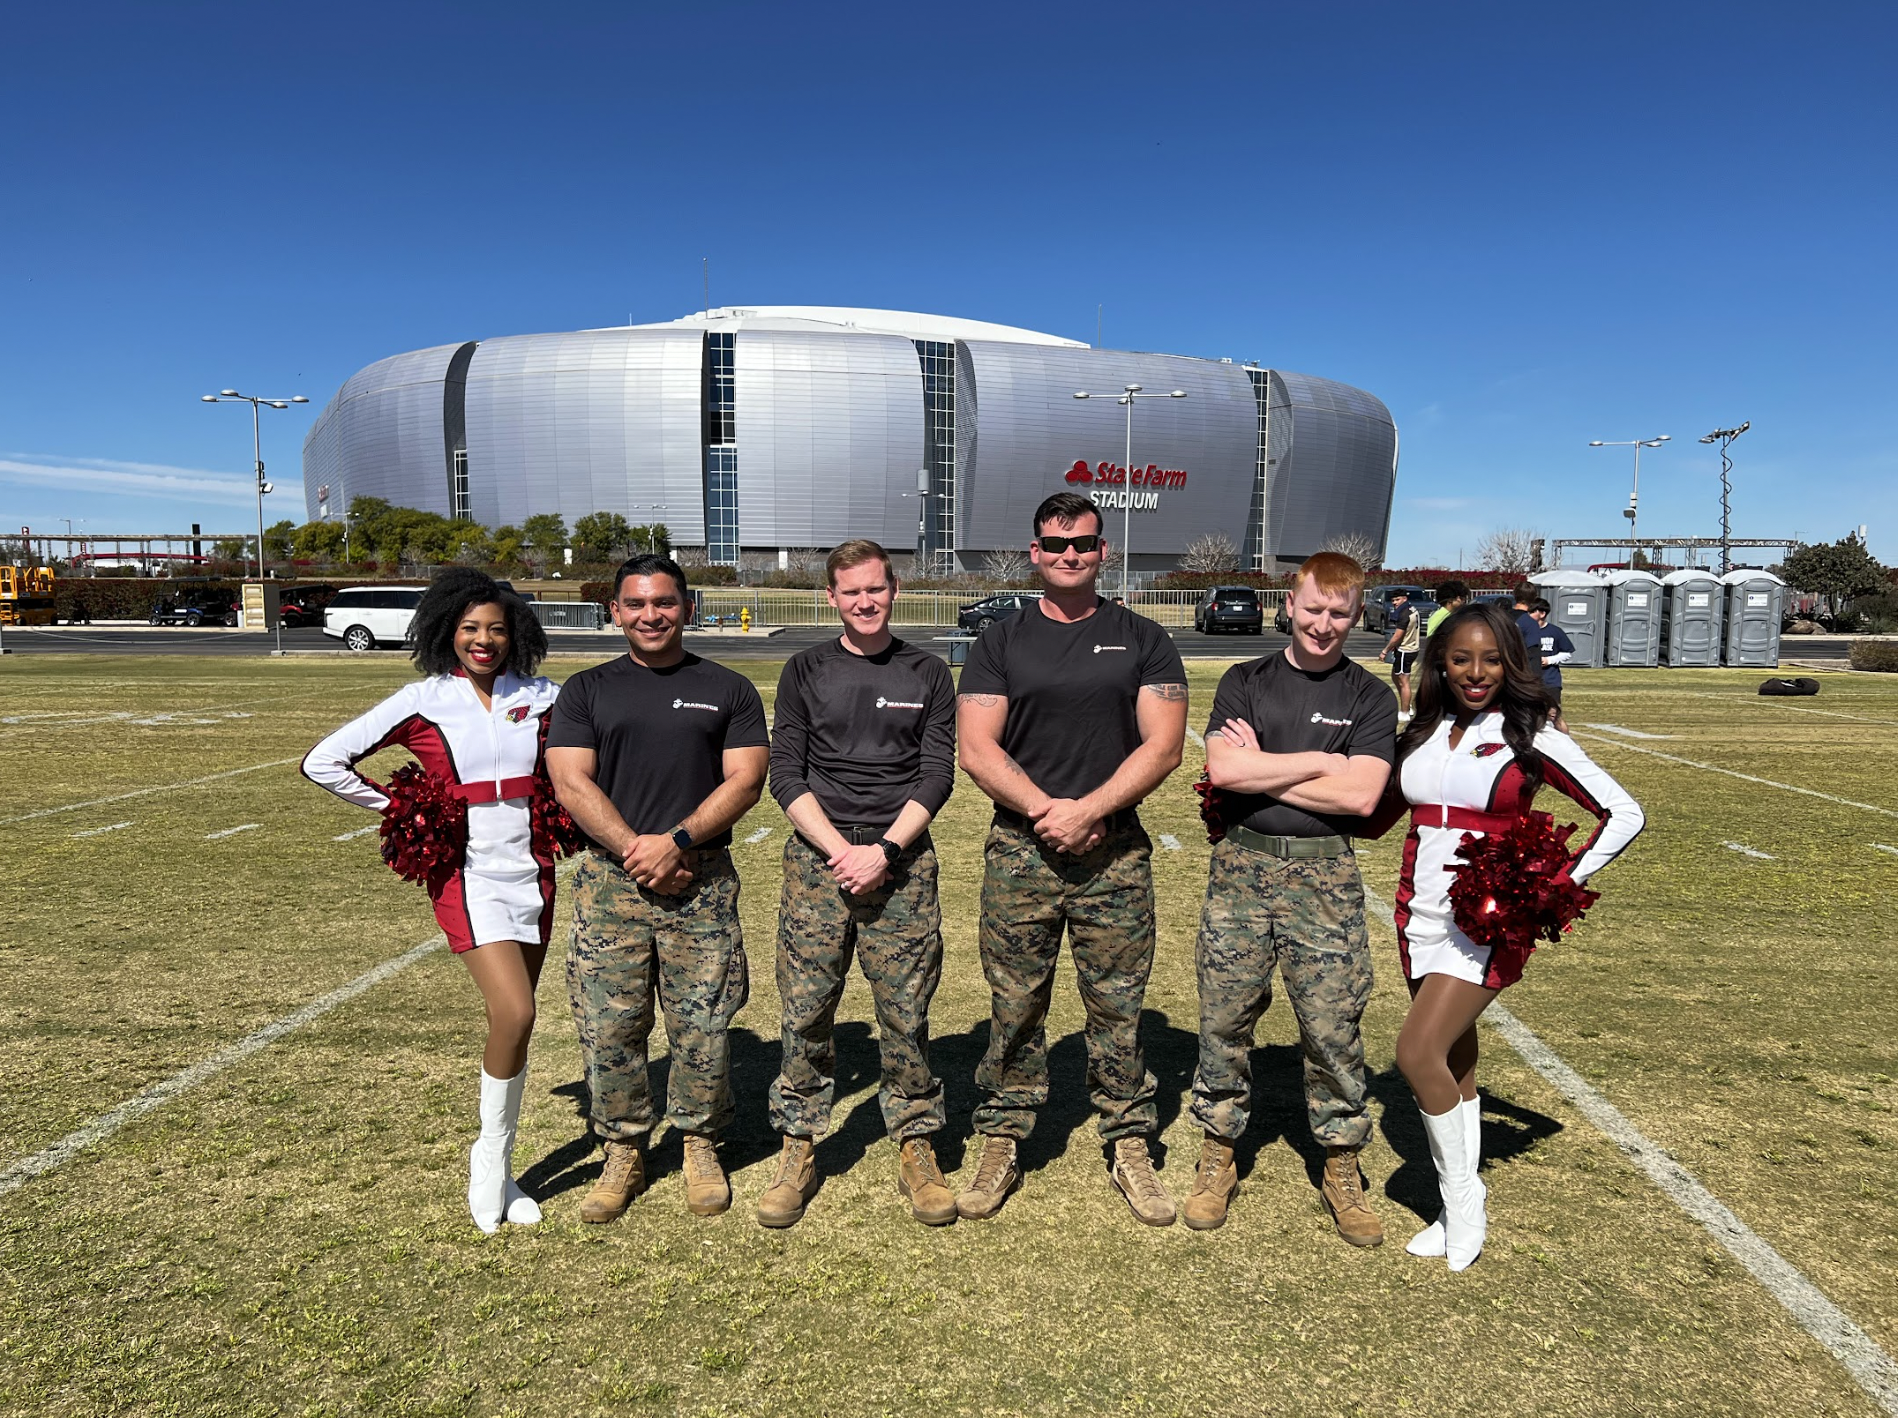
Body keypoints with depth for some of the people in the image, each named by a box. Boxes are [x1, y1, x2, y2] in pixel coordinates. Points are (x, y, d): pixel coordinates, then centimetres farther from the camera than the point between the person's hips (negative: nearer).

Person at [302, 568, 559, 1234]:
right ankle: (490, 1154, 7)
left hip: (533, 871, 3)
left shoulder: (541, 697, 2)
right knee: (514, 1014, -18)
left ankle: (498, 1173, 25)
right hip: (468, 874, -3)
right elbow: (323, 762, -1)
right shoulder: (422, 703, -4)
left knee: (511, 1022, 10)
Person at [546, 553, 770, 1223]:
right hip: (609, 884, 1)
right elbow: (572, 783, 0)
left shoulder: (728, 690, 8)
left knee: (703, 1025, 2)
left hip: (703, 883, -1)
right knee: (609, 1028, 3)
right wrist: (635, 851, -11)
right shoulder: (586, 691, 10)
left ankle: (701, 1146, 22)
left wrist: (676, 842, -13)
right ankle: (624, 1152, 22)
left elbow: (745, 780, -1)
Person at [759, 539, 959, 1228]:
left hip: (903, 859, 0)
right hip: (817, 857, 1)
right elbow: (786, 776, 3)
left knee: (907, 1012, 1)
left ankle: (916, 1148, 17)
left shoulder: (927, 673, 8)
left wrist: (884, 850, -10)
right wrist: (840, 850, -9)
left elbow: (938, 775, 2)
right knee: (805, 1011, 2)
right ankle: (799, 1148, 17)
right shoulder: (805, 671, 8)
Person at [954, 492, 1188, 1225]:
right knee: (1014, 1007, 7)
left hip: (1116, 854, 0)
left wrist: (1088, 810, -13)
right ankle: (1001, 1144, 20)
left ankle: (1130, 1145, 21)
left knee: (1118, 1006, 6)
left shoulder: (1143, 641, 6)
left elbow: (1163, 745, -3)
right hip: (1019, 853, 1)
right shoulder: (1000, 644, 7)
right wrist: (1046, 811, -13)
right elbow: (976, 750, -1)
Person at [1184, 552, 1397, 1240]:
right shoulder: (1245, 681, 6)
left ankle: (1341, 1167, 22)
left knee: (1332, 1026, 3)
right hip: (1242, 866, 1)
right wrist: (1316, 762, -8)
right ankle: (1217, 1158, 23)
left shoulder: (1369, 699, 4)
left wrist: (1261, 768, -7)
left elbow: (1359, 796, -9)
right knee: (1224, 1018, 6)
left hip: (1324, 874, -1)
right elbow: (1221, 769, -9)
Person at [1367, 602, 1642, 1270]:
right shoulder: (1422, 733, 7)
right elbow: (1375, 817, 12)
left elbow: (1624, 814, -2)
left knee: (1419, 1051, -15)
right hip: (1419, 914, 5)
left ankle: (1464, 1198, 6)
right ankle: (1460, 1212, 26)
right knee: (1453, 1060, 13)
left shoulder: (1531, 737, -6)